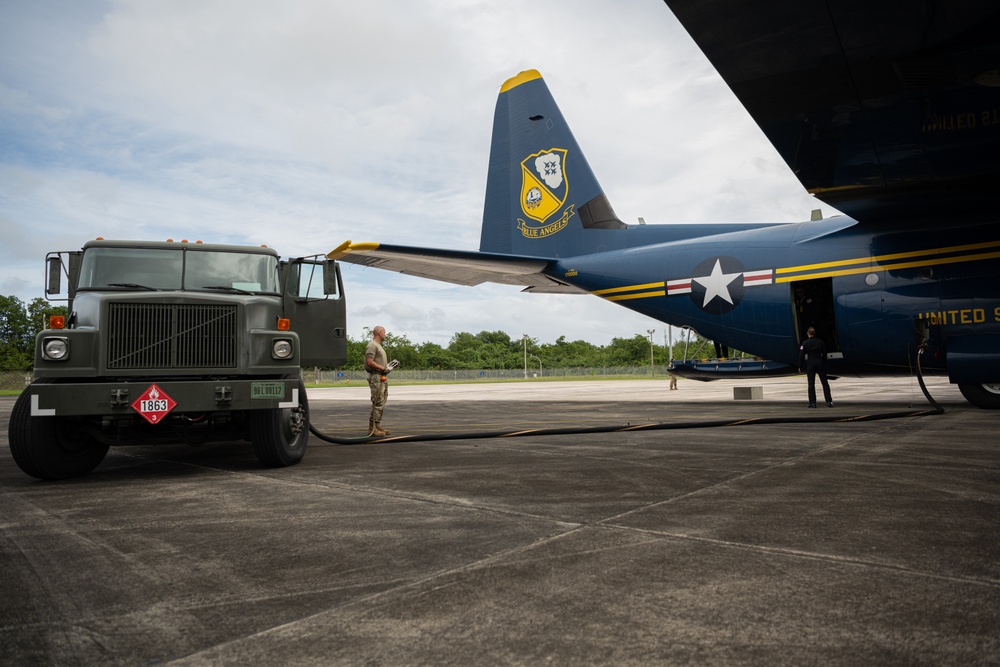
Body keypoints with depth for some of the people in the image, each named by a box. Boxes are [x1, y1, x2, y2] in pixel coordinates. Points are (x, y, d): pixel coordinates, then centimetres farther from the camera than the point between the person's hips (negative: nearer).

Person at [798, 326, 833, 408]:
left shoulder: (805, 343, -7)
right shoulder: (820, 342, 5)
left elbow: (801, 355, -8)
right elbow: (824, 354, 10)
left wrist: (800, 367, -1)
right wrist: (824, 364, 18)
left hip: (810, 364, -3)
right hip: (820, 363, 3)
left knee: (811, 384, 0)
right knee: (825, 383, 8)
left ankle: (812, 402, -2)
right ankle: (829, 401, 7)